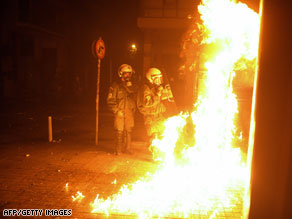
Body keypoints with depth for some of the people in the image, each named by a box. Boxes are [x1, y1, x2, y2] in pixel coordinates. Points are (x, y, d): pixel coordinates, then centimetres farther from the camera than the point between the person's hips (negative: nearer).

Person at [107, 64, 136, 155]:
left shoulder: (131, 86, 14)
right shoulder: (115, 86, -2)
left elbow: (134, 98, 23)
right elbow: (110, 100, -4)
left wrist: (133, 109, 11)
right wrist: (117, 111, -10)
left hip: (129, 112, 4)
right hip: (120, 112, -4)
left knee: (128, 131, 7)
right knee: (119, 132, -4)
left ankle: (127, 148, 19)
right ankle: (118, 150, 7)